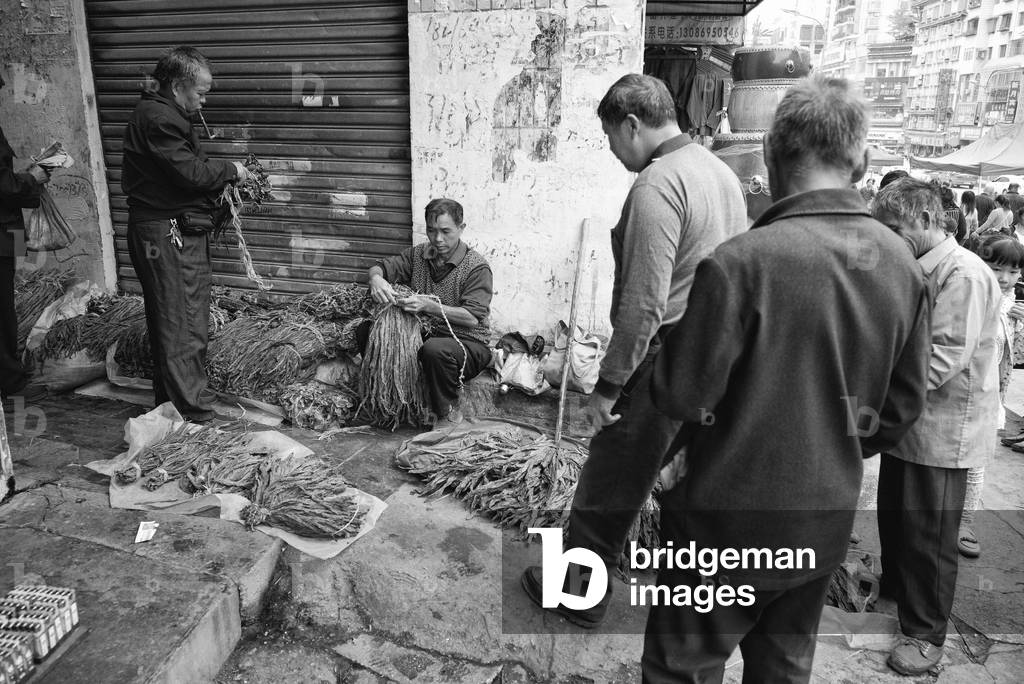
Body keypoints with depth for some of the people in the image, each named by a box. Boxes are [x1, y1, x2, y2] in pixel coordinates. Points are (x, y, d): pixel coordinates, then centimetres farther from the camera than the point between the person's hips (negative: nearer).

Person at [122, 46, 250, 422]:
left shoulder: (168, 115, 19)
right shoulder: (157, 119, -15)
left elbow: (189, 167, 19)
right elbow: (191, 173, -21)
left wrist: (226, 176, 6)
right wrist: (230, 170, -6)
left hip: (184, 230, 11)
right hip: (166, 233, -11)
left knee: (190, 319, 16)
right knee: (181, 323, -6)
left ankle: (174, 399, 28)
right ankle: (191, 410, 1)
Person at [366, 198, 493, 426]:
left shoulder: (477, 267, -13)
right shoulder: (418, 254, 5)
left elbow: (473, 318, -22)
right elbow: (381, 266, 3)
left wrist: (428, 306, -35)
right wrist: (376, 278, -24)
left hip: (469, 344, -6)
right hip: (423, 334, 6)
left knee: (435, 349, -40)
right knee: (365, 329, -9)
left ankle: (448, 413, -14)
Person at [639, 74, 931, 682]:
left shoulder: (742, 262, -24)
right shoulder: (903, 264, -3)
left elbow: (684, 396, -19)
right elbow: (903, 405, 5)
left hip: (732, 520, -6)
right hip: (826, 523, 6)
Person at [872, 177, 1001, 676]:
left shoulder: (963, 274, -19)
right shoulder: (916, 271, 9)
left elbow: (943, 359, -26)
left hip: (943, 429, -8)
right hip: (907, 421, 8)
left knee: (929, 534, 4)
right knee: (893, 514, 21)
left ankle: (925, 633, 19)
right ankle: (893, 588, 43)